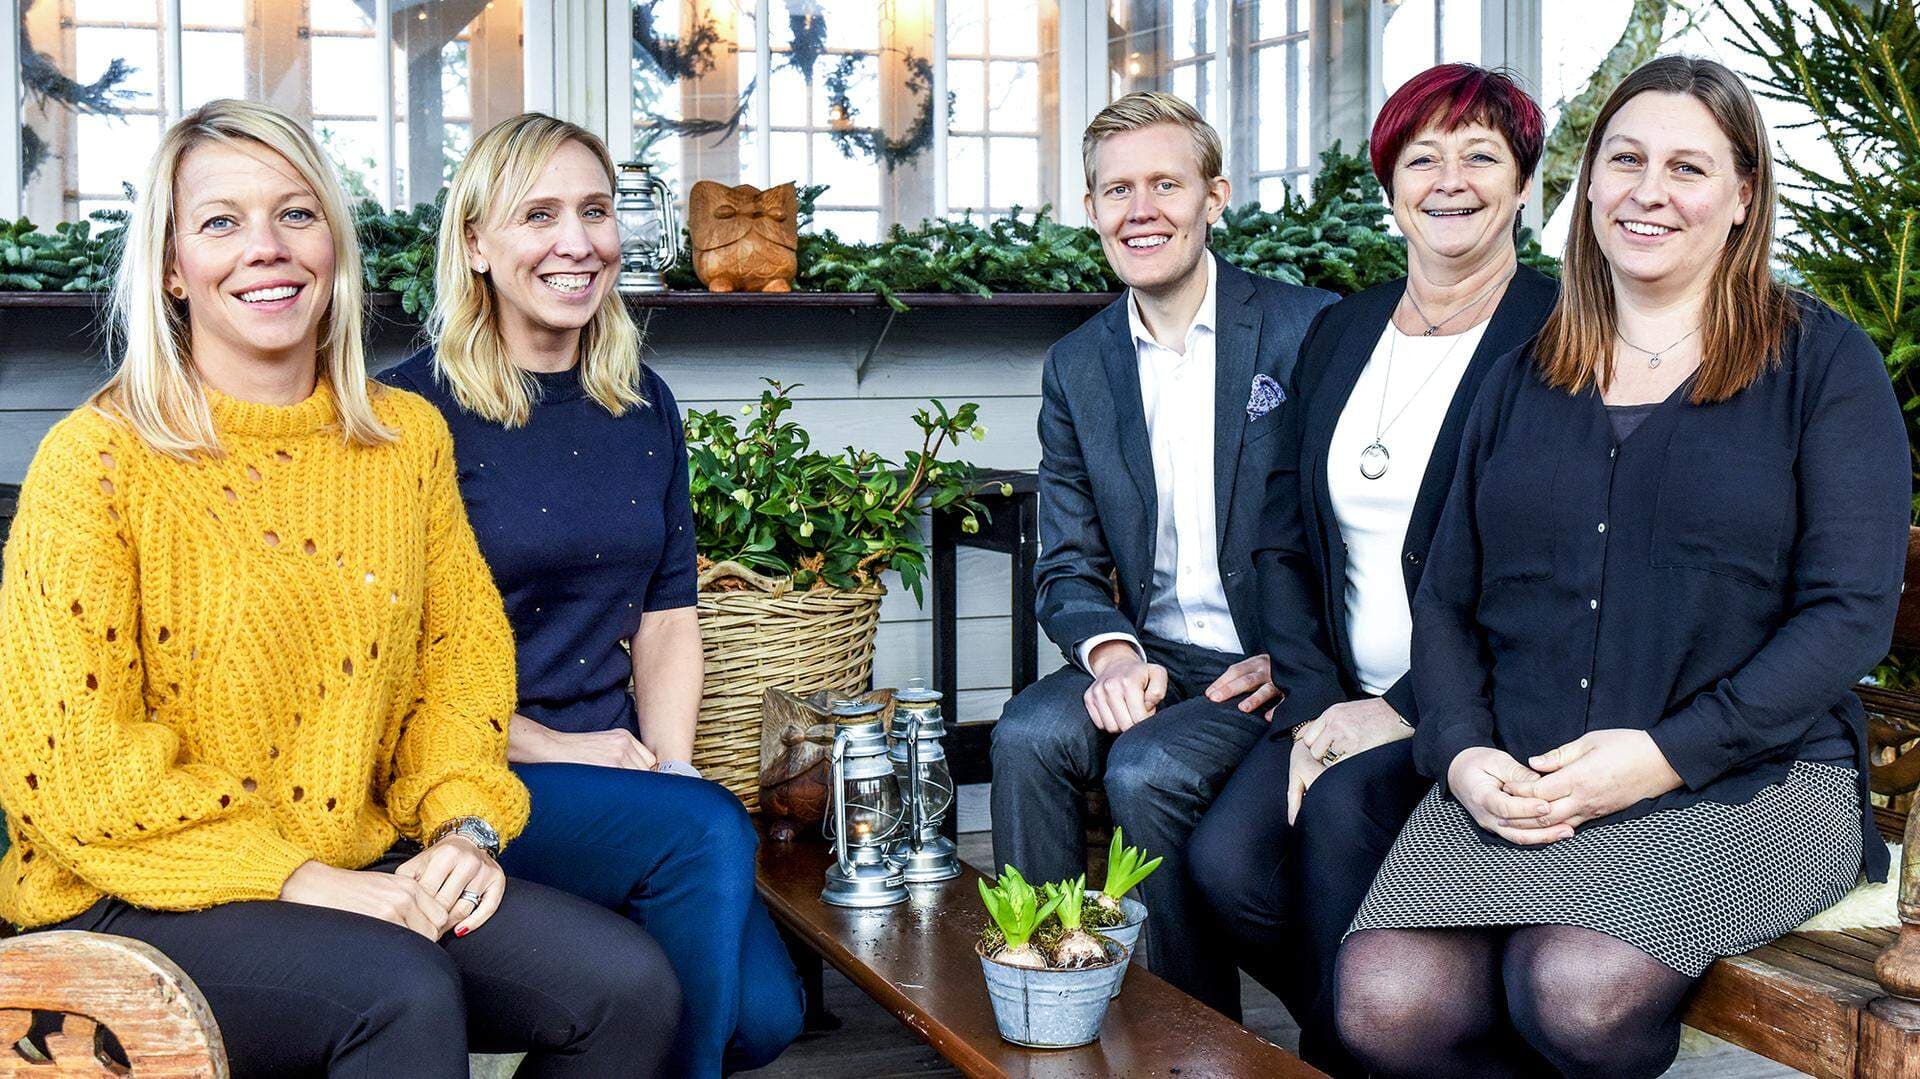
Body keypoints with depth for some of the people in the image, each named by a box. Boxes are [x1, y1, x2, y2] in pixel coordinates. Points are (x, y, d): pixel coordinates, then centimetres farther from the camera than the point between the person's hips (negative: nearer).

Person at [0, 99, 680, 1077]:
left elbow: (463, 648, 15)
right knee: (405, 991, -33)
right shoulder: (96, 463, -8)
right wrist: (296, 878, -18)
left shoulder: (408, 437, 8)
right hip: (143, 902, -5)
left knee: (630, 985, -15)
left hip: (364, 871, 5)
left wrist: (464, 824, -4)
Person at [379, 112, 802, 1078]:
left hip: (615, 771, 5)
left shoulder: (642, 407, 12)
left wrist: (669, 766, -2)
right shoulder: (415, 411, -5)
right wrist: (557, 750, -13)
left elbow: (668, 614, 13)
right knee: (711, 832, -29)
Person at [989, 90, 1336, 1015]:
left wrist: (1299, 660, -17)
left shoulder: (1308, 331, -4)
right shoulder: (1076, 366, 10)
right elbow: (1068, 566, 7)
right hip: (1156, 659, 4)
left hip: (1281, 672, -4)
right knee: (1027, 734, -25)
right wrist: (1112, 652, -14)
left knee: (1148, 771, -29)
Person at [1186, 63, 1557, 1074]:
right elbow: (1288, 539, 11)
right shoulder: (1338, 333, 13)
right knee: (1224, 857, -19)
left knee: (1343, 803, -31)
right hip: (1345, 693, 5)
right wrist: (1307, 706, -4)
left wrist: (1405, 712, -15)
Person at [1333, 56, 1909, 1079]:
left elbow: (1852, 611, -4)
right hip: (1514, 788, 3)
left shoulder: (1819, 361, 5)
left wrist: (1668, 753, -14)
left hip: (1747, 777, -3)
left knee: (1580, 989, -32)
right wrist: (1463, 753, -6)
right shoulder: (1522, 380, 17)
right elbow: (1445, 599, 14)